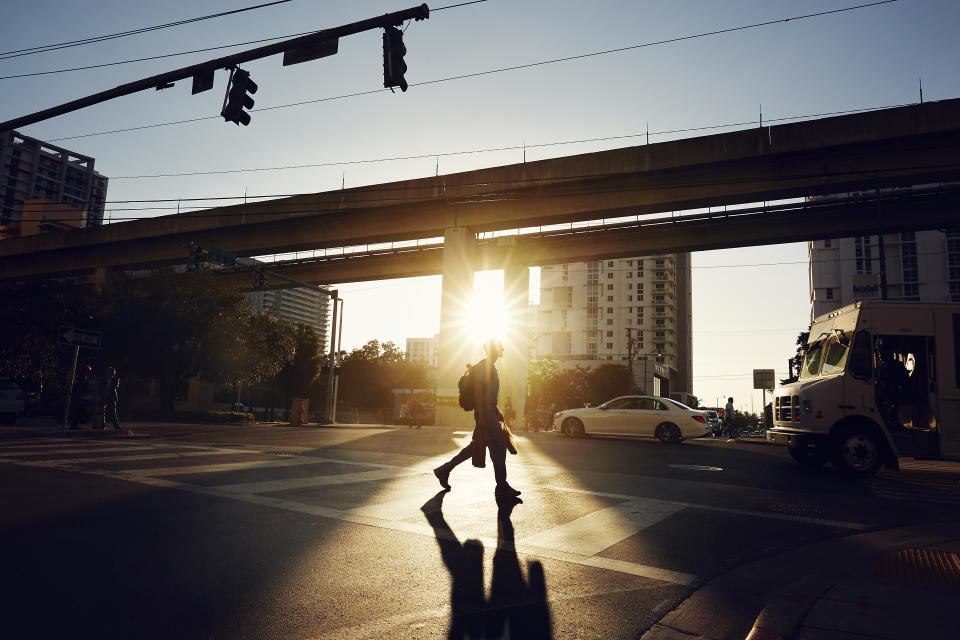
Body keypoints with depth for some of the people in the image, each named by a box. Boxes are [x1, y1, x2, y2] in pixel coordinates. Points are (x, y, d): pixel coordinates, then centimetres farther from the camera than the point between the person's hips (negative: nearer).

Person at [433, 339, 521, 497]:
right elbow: (478, 390, -19)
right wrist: (481, 416, -24)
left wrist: (497, 412, 26)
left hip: (489, 412, 10)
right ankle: (501, 486, -1)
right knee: (498, 445, -7)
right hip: (485, 412, -10)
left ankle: (444, 470, 20)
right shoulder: (484, 366, -11)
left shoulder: (491, 367, 21)